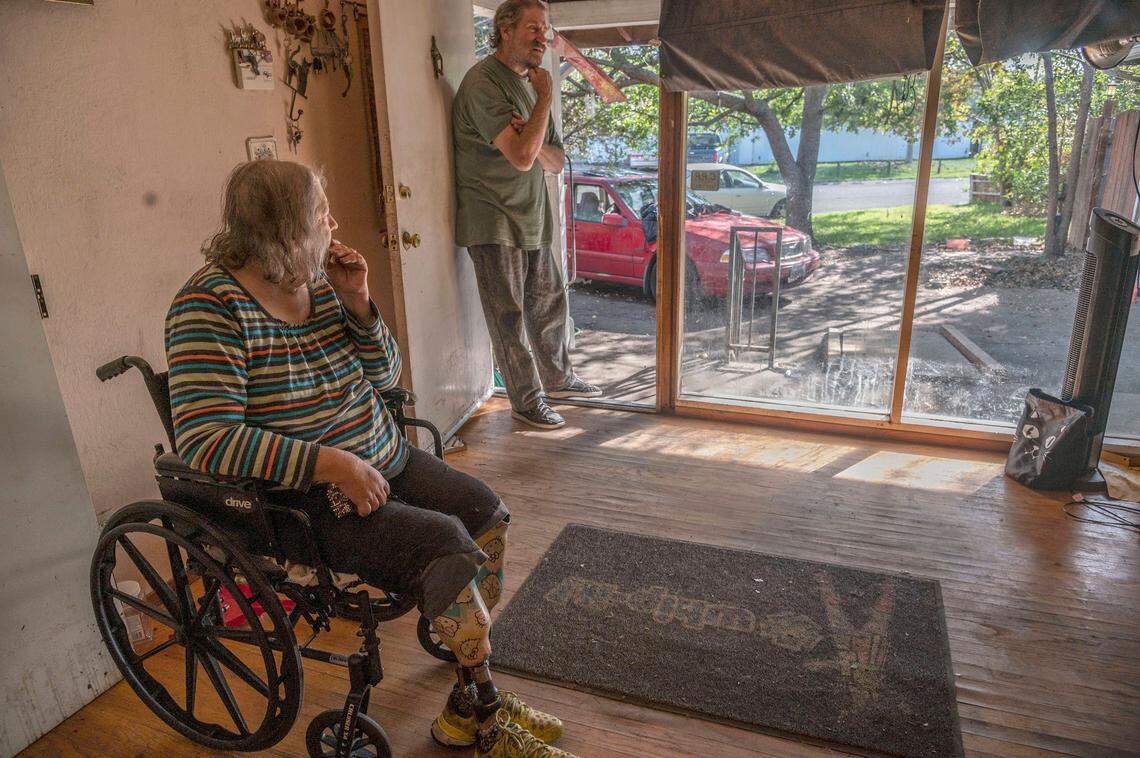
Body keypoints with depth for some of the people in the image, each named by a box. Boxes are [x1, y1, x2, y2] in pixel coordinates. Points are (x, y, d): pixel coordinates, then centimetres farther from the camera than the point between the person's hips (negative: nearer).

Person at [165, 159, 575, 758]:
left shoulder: (319, 280, 4)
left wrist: (358, 304, -7)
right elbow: (204, 439, -26)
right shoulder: (211, 305, -18)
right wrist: (333, 463, -29)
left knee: (485, 514, -2)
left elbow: (383, 378, 9)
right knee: (446, 545, -22)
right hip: (303, 501, -8)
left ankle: (468, 708, 11)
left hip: (382, 462, 8)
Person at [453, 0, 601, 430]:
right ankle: (527, 400, 14)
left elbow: (555, 162, 10)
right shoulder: (483, 82, -14)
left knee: (549, 302, 17)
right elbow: (522, 157, -24)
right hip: (493, 222, -8)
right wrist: (545, 98, -14)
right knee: (509, 317, 1)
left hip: (531, 220, 8)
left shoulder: (529, 81, 14)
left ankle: (557, 378, 35)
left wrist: (531, 138, -11)